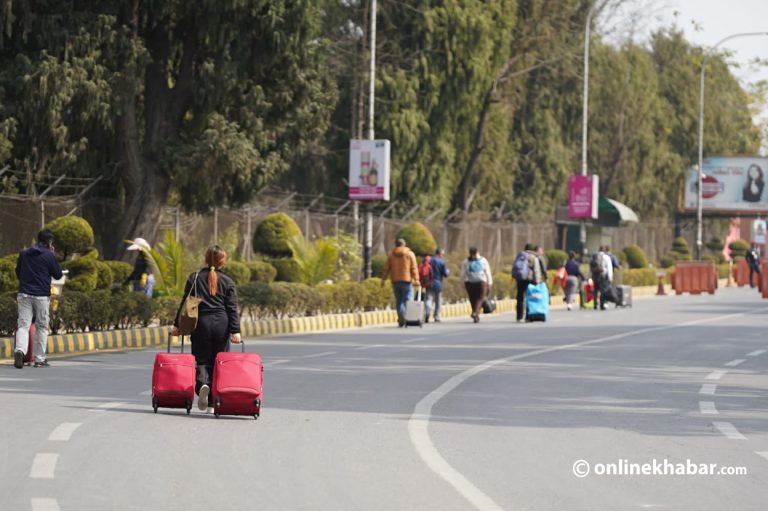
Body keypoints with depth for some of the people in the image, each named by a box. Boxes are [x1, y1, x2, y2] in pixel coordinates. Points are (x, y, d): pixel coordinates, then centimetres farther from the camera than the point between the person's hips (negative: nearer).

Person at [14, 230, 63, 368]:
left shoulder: (24, 253, 10)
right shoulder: (49, 255, -5)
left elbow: (18, 272, 19)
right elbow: (58, 274, 2)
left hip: (24, 294, 3)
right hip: (42, 295, -3)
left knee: (23, 325, -1)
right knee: (42, 327, 9)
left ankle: (20, 350, -28)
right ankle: (40, 359, 11)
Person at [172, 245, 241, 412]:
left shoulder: (194, 278, 5)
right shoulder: (227, 282, 4)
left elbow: (186, 303, 5)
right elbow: (232, 309, -1)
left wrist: (177, 325, 10)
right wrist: (235, 331, -4)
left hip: (201, 323, 0)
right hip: (221, 323, 0)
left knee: (201, 359, 4)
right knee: (217, 361, 7)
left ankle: (202, 384, -27)